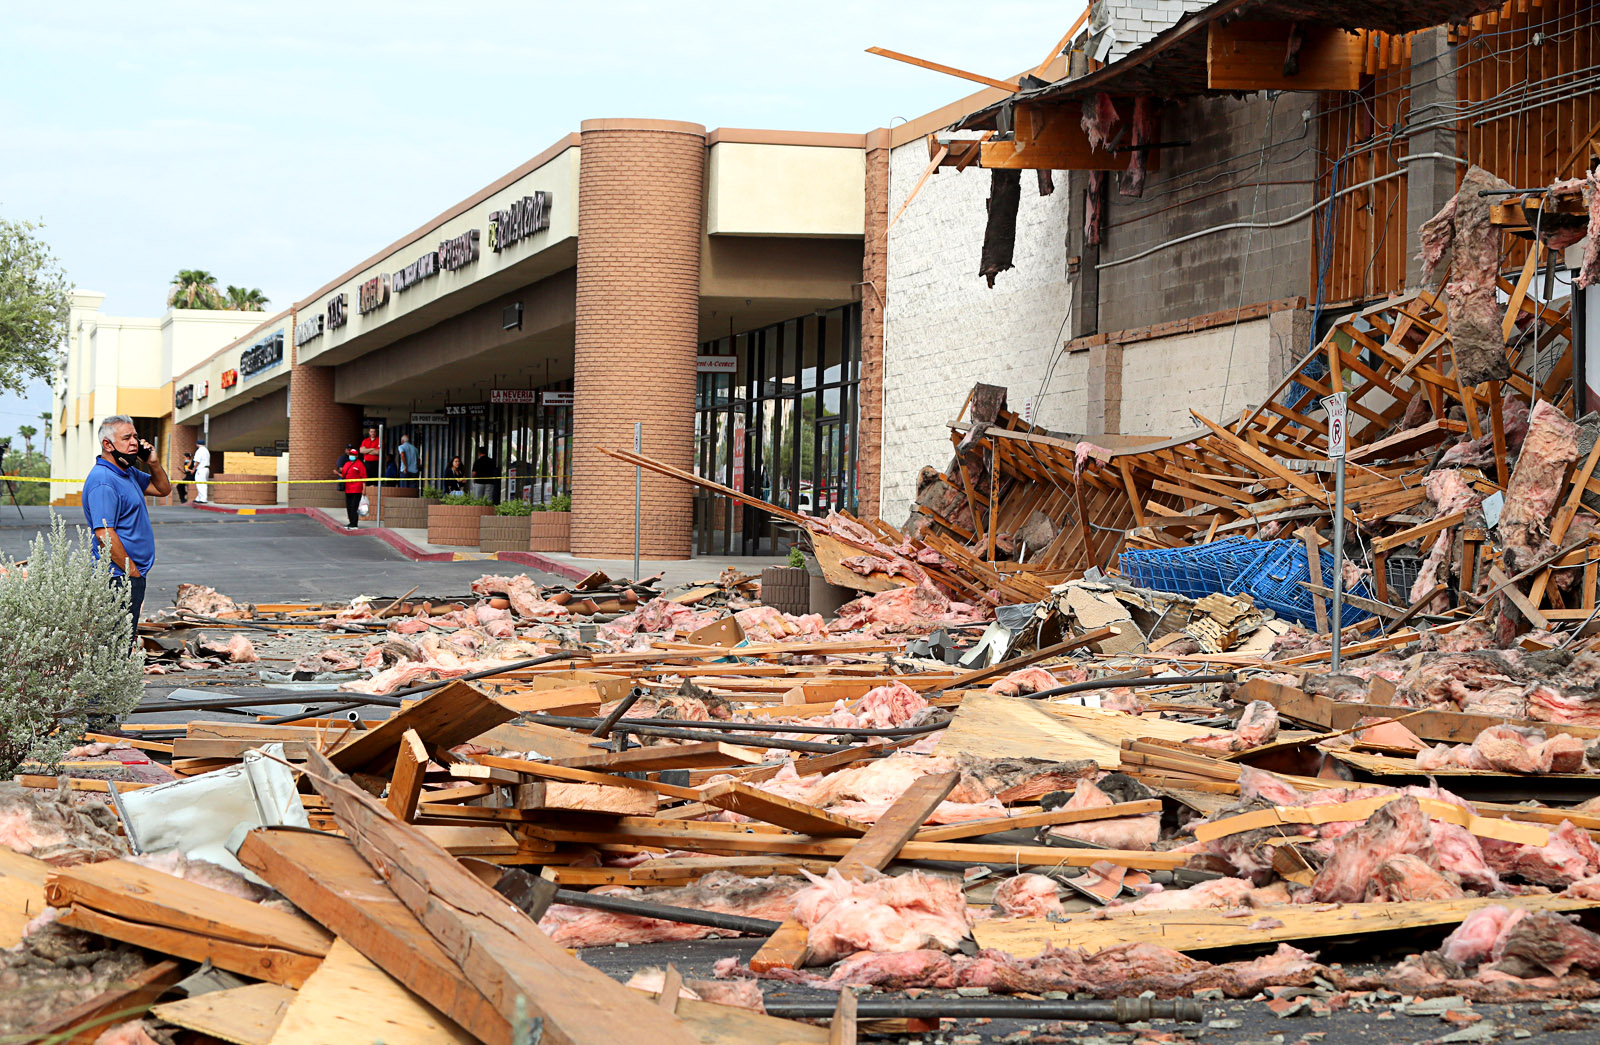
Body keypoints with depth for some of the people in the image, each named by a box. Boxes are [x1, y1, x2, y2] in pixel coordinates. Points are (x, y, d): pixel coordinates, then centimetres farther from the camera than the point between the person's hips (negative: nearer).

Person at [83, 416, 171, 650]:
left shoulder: (128, 472, 14)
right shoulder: (103, 481, -17)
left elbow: (163, 489, 28)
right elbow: (104, 534, -23)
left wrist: (153, 463, 9)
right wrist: (132, 571, -18)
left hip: (133, 576, 10)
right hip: (119, 578, -10)